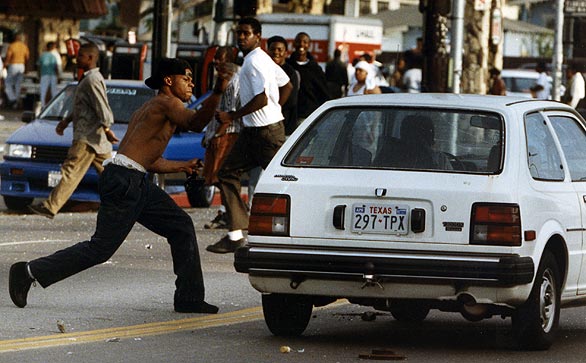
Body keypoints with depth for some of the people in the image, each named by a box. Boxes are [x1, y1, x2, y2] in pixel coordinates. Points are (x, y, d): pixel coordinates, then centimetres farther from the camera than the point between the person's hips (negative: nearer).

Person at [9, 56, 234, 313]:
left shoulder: (145, 110, 26)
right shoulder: (167, 103, -3)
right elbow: (195, 123, -24)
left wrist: (183, 166, 41)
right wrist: (218, 92, -35)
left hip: (136, 184, 11)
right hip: (123, 182, -11)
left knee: (181, 227, 9)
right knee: (101, 248, -8)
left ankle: (189, 299, 8)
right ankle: (29, 272, -1)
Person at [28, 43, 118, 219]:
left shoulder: (92, 79, -14)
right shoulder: (89, 78, 20)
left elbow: (102, 107, -20)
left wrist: (106, 128, -24)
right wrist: (66, 120, 29)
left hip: (89, 137, -11)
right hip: (97, 138, 11)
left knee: (71, 171, -11)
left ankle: (50, 207, -13)